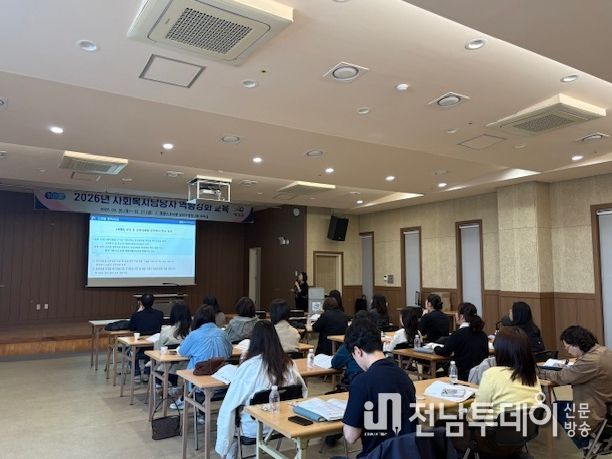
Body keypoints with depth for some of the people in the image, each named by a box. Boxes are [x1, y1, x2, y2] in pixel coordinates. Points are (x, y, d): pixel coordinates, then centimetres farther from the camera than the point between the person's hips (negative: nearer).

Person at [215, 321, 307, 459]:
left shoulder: (249, 366, -22)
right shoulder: (288, 363, -10)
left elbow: (230, 404, -16)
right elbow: (303, 392, 2)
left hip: (254, 428, -5)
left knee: (227, 416, 22)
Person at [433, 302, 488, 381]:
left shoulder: (458, 334, -11)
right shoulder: (483, 335, 7)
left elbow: (445, 352, -4)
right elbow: (486, 354, 19)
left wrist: (436, 348, 18)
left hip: (464, 375, -7)